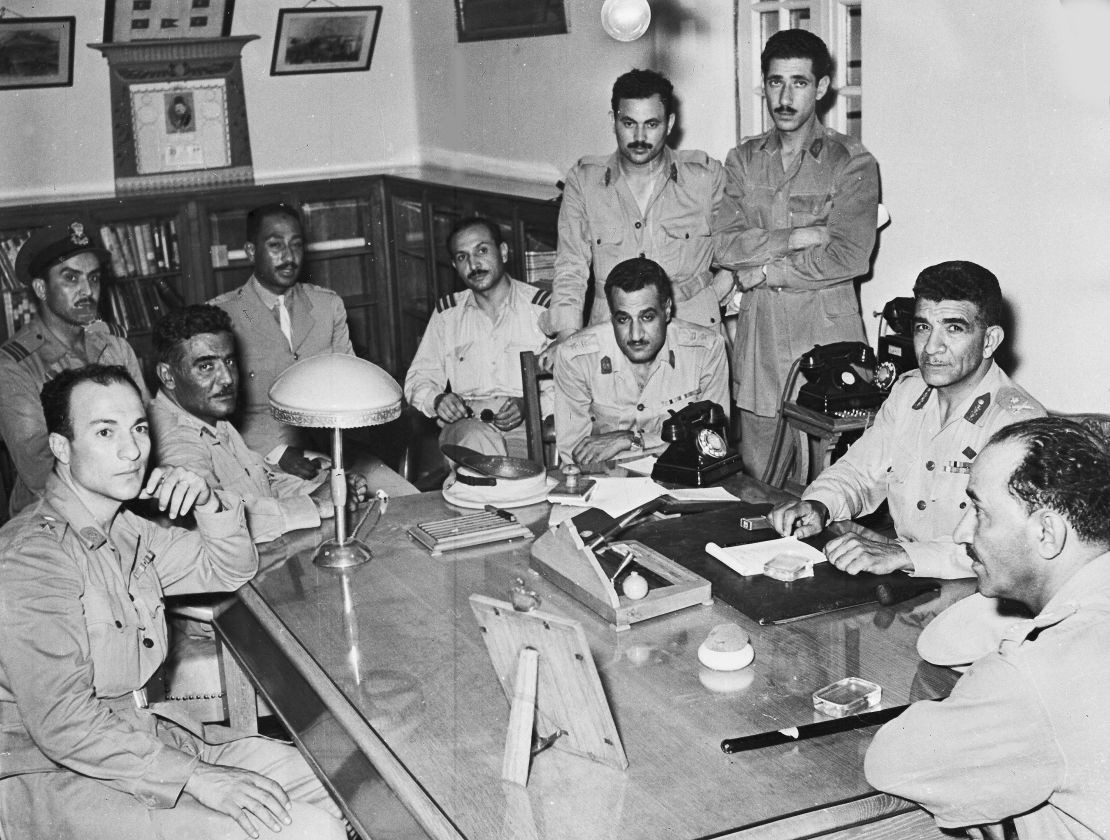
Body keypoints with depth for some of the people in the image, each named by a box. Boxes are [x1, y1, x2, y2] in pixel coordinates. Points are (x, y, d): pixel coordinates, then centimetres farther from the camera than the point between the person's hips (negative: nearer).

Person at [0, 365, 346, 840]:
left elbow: (230, 569, 20)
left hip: (132, 739, 9)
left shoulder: (121, 529, 8)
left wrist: (208, 503, -1)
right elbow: (64, 725, -26)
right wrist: (199, 778, -25)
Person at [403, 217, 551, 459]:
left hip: (526, 427, -2)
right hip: (466, 423, 2)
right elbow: (419, 378, 18)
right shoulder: (446, 313, 17)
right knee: (479, 439, -34)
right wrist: (437, 400, -6)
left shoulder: (542, 305, 7)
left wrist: (529, 404, -16)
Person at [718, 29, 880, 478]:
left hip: (827, 338, -3)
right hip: (758, 337, 3)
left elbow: (848, 257, -13)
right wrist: (799, 237, -11)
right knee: (757, 481, 8)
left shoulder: (852, 163, -1)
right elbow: (720, 245, -3)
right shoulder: (742, 160, 11)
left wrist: (764, 271, -8)